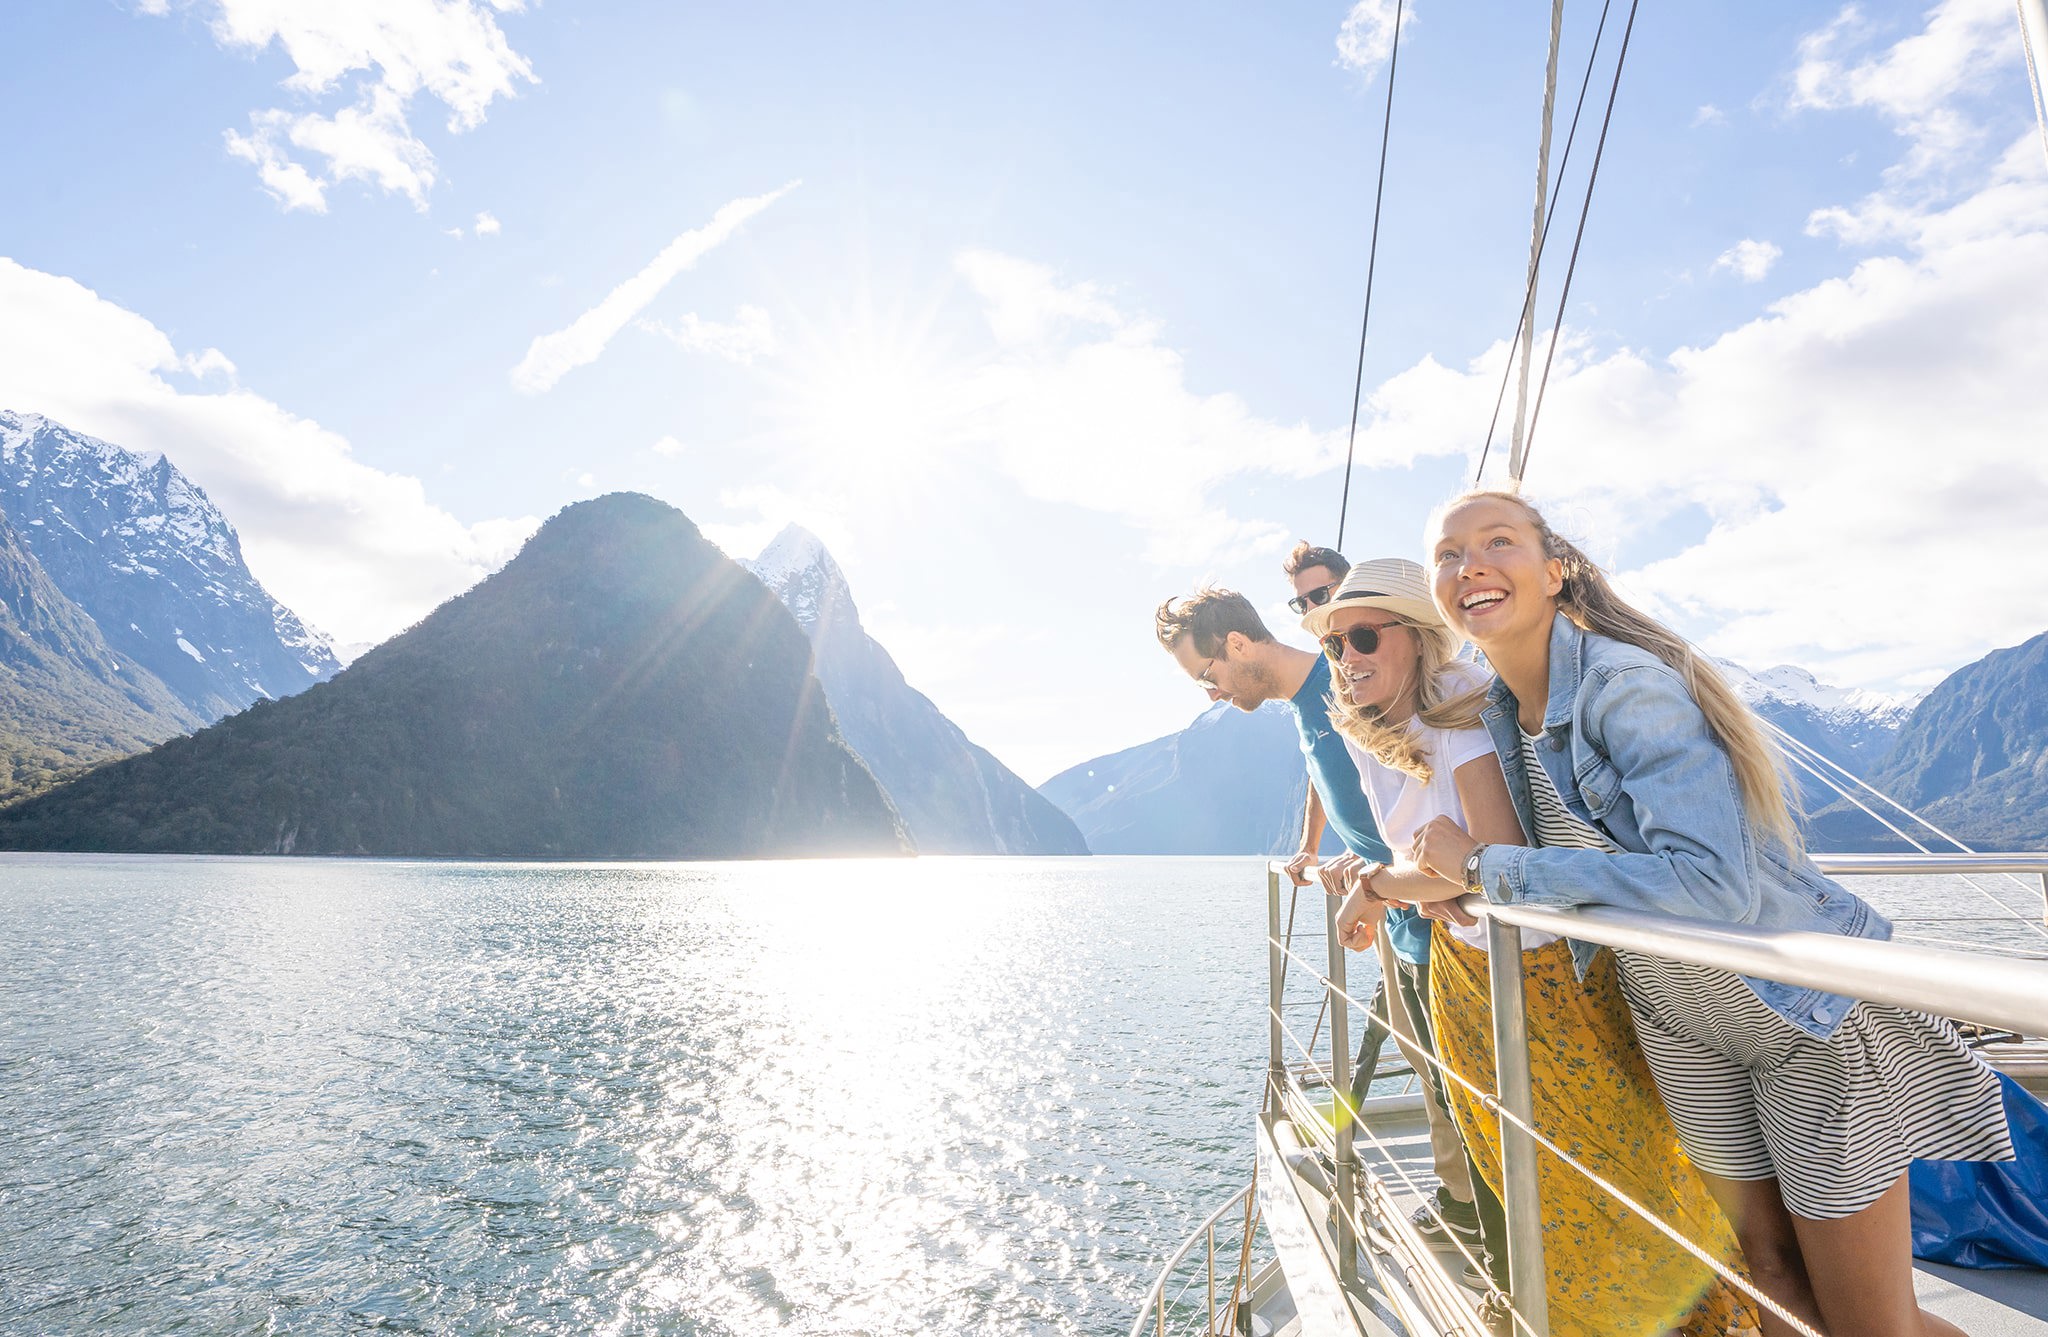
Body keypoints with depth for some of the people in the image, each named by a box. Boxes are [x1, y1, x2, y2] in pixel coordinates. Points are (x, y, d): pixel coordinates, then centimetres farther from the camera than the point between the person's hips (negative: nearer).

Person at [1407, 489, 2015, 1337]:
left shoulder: (1628, 684, -27)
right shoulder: (1499, 712, -4)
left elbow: (1715, 884, -37)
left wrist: (1486, 867, -32)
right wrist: (1384, 877, 0)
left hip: (1806, 1012, -6)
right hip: (1681, 1026, 7)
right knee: (1766, 1265, 20)